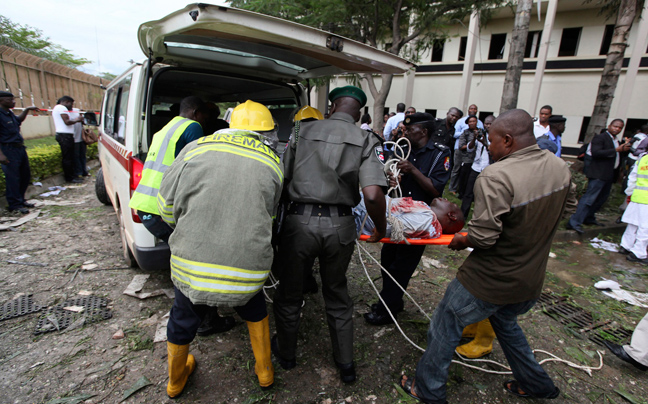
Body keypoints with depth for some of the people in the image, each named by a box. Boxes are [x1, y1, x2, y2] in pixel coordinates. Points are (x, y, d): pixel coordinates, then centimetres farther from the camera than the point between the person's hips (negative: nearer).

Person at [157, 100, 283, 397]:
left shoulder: (197, 149, 1)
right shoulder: (272, 164, 2)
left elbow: (167, 204, 5)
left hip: (191, 265, 1)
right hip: (247, 272, 0)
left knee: (183, 322, 29)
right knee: (255, 312, 32)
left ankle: (175, 382, 57)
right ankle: (265, 372, 49)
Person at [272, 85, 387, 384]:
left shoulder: (304, 131, 3)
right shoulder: (366, 141, -1)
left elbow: (281, 180, 2)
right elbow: (373, 195, -15)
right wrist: (380, 229, 2)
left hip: (299, 221, 0)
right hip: (340, 225, 1)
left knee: (289, 291, 21)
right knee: (337, 293, 23)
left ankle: (285, 352, 45)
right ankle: (345, 364, 38)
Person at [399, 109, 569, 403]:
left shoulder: (496, 176, -28)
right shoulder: (560, 169, -2)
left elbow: (483, 237, -29)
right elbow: (543, 219, 9)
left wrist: (460, 241, -9)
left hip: (490, 281, -8)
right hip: (531, 280, 8)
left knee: (445, 329, 13)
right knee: (505, 323, 35)